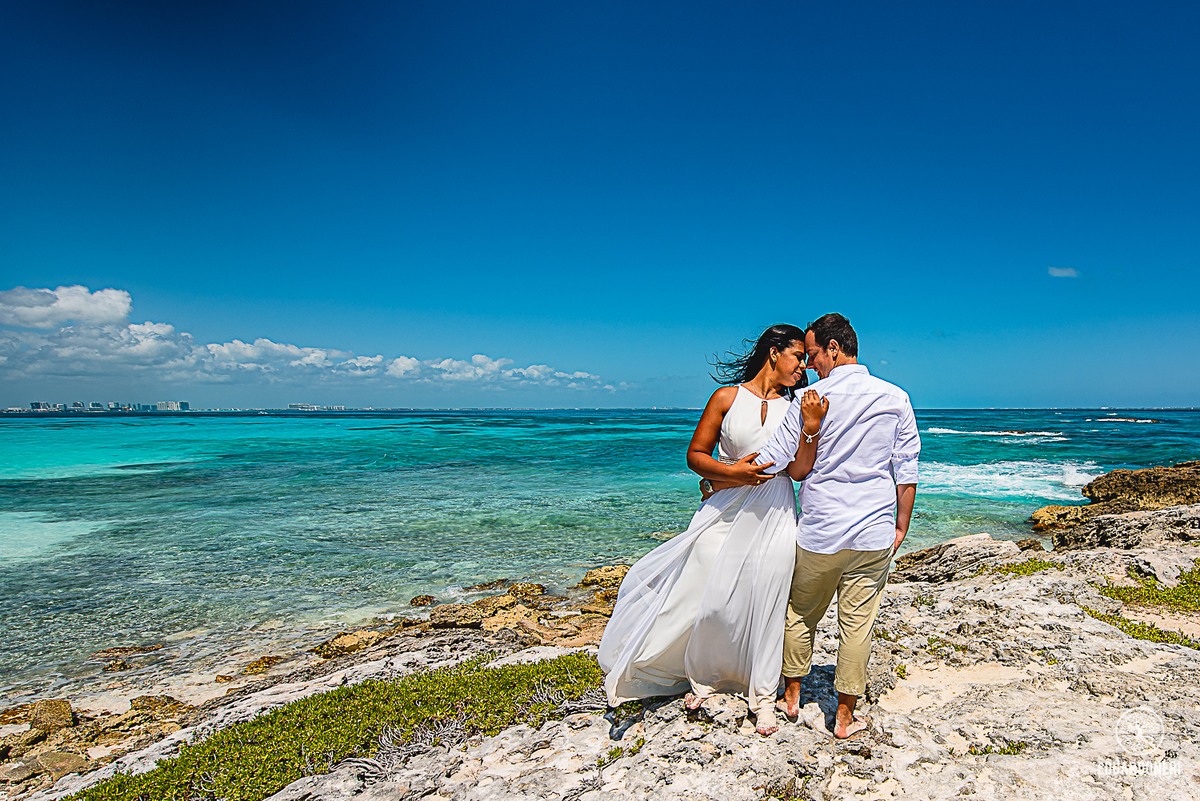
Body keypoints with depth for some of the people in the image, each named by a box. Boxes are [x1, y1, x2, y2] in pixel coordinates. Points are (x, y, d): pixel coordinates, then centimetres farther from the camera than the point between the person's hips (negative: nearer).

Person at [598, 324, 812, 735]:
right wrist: (732, 472, -16)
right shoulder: (727, 398, 0)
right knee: (711, 600, 1)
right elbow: (695, 455, 1)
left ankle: (762, 694, 23)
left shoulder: (794, 408, 7)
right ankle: (704, 676, 29)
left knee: (764, 604, 3)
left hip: (773, 516, 2)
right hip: (725, 512, -1)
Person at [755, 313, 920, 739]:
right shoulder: (896, 398, 0)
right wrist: (901, 526, 10)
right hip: (875, 535, 2)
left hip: (819, 531, -2)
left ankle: (791, 695, 33)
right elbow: (907, 471, 1)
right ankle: (845, 715, 21)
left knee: (801, 613, 17)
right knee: (857, 622, 10)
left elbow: (768, 462, -10)